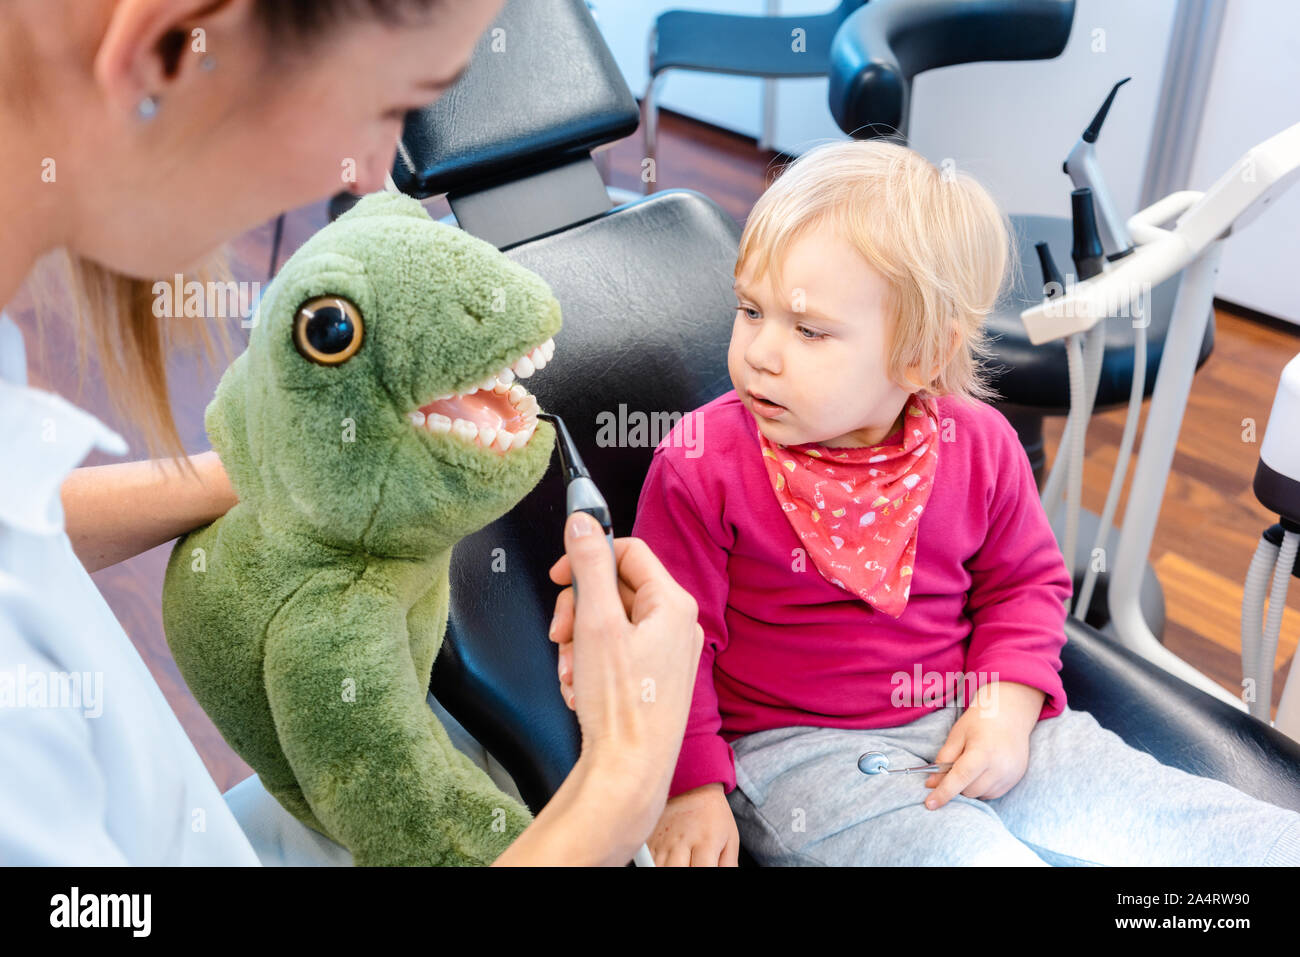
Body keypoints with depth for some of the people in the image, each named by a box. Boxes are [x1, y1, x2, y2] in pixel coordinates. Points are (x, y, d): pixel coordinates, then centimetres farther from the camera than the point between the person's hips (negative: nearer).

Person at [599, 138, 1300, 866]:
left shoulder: (978, 447, -4)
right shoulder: (702, 465, -13)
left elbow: (1027, 582, 11)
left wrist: (1008, 706, -4)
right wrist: (690, 787, -12)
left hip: (963, 722, 4)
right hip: (797, 746, -3)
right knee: (970, 850, -30)